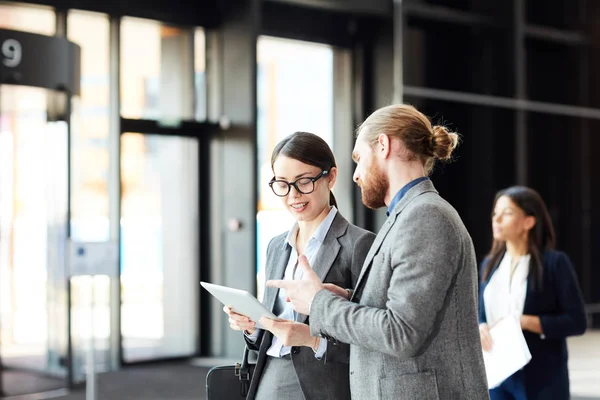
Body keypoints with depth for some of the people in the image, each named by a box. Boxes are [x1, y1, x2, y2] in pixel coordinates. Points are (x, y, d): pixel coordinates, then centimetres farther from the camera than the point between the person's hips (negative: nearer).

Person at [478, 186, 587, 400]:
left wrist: (525, 322, -18)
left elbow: (576, 321, -9)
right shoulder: (489, 264, 11)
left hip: (540, 380, -5)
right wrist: (480, 328, -7)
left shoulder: (555, 262, -5)